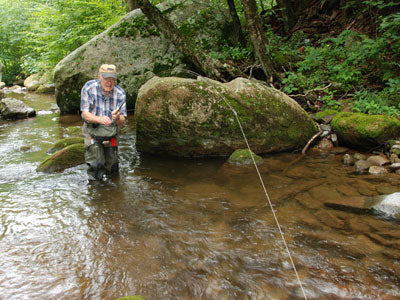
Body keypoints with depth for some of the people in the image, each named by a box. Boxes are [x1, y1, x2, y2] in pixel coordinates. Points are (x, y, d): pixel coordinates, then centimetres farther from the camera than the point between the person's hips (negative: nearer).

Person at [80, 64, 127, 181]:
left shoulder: (120, 93, -10)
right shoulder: (89, 88, -15)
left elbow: (122, 121, -8)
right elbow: (85, 114, -15)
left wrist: (117, 118, -34)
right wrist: (99, 119, -36)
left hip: (111, 131, 2)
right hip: (92, 130, -2)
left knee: (112, 170, 6)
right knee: (96, 167, -13)